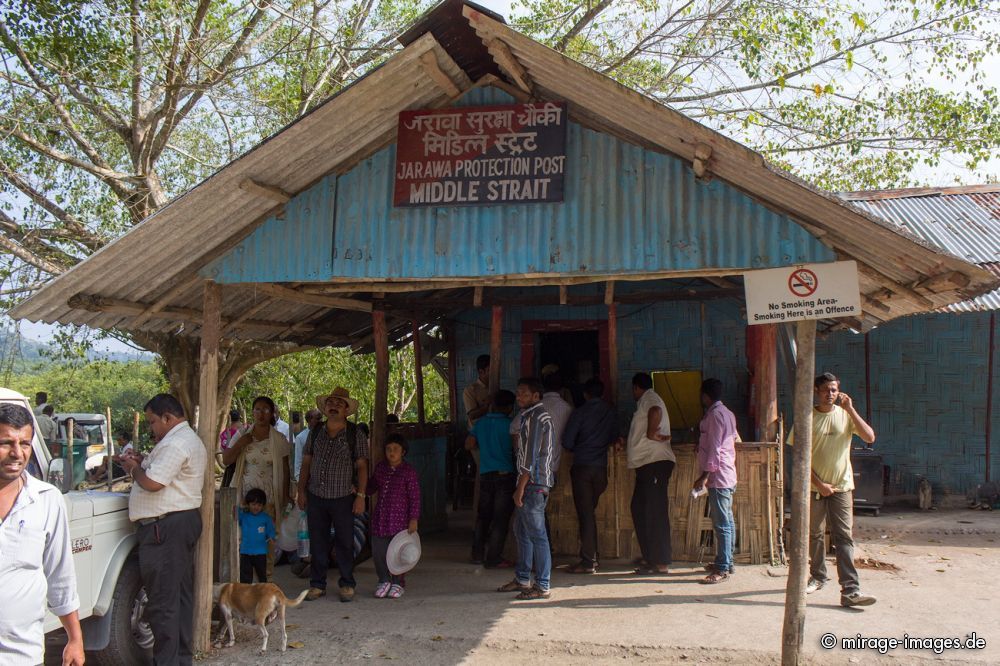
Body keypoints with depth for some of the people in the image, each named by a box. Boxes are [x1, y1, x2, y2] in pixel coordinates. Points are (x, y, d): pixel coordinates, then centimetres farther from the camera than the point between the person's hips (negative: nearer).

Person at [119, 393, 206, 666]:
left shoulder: (175, 443, -15)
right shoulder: (190, 439, 19)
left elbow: (152, 483, -21)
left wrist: (134, 468, -3)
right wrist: (144, 462, 9)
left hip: (165, 526, -11)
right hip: (186, 521, 11)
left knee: (163, 599, -6)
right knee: (181, 595, 16)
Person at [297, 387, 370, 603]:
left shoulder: (356, 435, -1)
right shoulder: (315, 432, 8)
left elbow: (362, 466, -2)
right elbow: (306, 463, 12)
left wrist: (361, 496, -8)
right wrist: (301, 491, 6)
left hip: (343, 498, -3)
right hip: (316, 496, 3)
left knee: (344, 543, 3)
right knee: (317, 543, 7)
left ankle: (347, 585, 15)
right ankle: (318, 585, 17)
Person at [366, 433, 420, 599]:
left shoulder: (409, 472, -6)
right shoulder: (380, 468, 9)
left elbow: (415, 497, -7)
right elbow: (371, 488, 24)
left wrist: (414, 519, -10)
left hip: (399, 518, -4)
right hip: (380, 517, 5)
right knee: (378, 551, 5)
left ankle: (397, 583, 18)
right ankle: (384, 581, 24)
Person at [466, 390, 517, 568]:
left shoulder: (481, 423, 5)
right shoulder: (509, 424, -10)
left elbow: (469, 444, 8)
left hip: (485, 475, 5)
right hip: (505, 474, -5)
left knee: (483, 516, 16)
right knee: (501, 518, 0)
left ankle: (477, 555, 20)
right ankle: (493, 559, 0)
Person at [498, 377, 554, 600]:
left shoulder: (537, 417, -14)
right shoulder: (530, 415, 18)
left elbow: (531, 456, -19)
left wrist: (520, 488, -18)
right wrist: (521, 486, 19)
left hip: (534, 483, -11)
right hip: (530, 483, 11)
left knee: (536, 534, -7)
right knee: (521, 529, 17)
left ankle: (542, 587, -2)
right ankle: (522, 579, 26)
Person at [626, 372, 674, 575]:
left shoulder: (649, 398, -7)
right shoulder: (646, 401, 24)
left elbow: (656, 411, -31)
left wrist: (651, 433, -20)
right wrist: (628, 447, 29)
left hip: (656, 463, -10)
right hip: (647, 464, 10)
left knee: (655, 514, -8)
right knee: (639, 509, 13)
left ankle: (661, 563, -5)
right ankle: (649, 557, 19)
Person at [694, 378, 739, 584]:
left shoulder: (714, 414, -15)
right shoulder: (726, 413, 15)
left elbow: (715, 448, -20)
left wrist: (705, 475, -20)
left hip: (718, 476, -11)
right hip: (727, 476, 11)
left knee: (722, 524, -9)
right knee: (726, 521, 14)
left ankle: (723, 569, -8)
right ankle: (726, 562, 21)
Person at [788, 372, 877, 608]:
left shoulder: (845, 415, 2)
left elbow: (870, 438, -11)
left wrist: (850, 409, -16)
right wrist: (819, 483, -10)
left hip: (841, 486, 0)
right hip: (815, 487, 0)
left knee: (844, 538, -7)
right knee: (815, 535, 12)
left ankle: (850, 590, -12)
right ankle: (818, 577, 30)